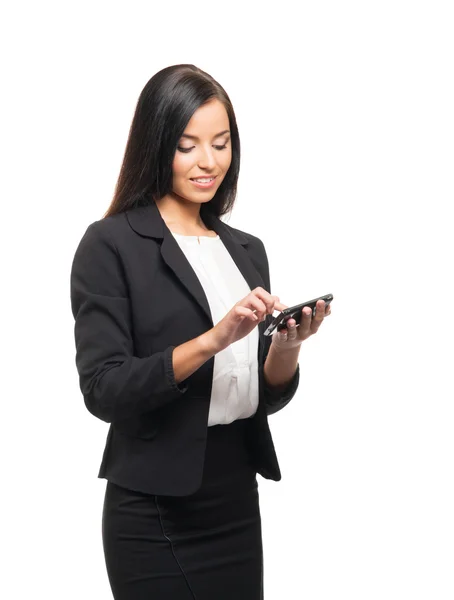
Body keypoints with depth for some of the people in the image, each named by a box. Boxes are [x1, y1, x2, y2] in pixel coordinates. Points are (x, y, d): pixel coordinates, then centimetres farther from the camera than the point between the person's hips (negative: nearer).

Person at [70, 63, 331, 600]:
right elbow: (102, 389, -17)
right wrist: (212, 339, -26)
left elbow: (268, 395, 9)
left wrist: (288, 346, -12)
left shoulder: (246, 249, 10)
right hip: (156, 512, -6)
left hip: (238, 500, 6)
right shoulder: (111, 244, -8)